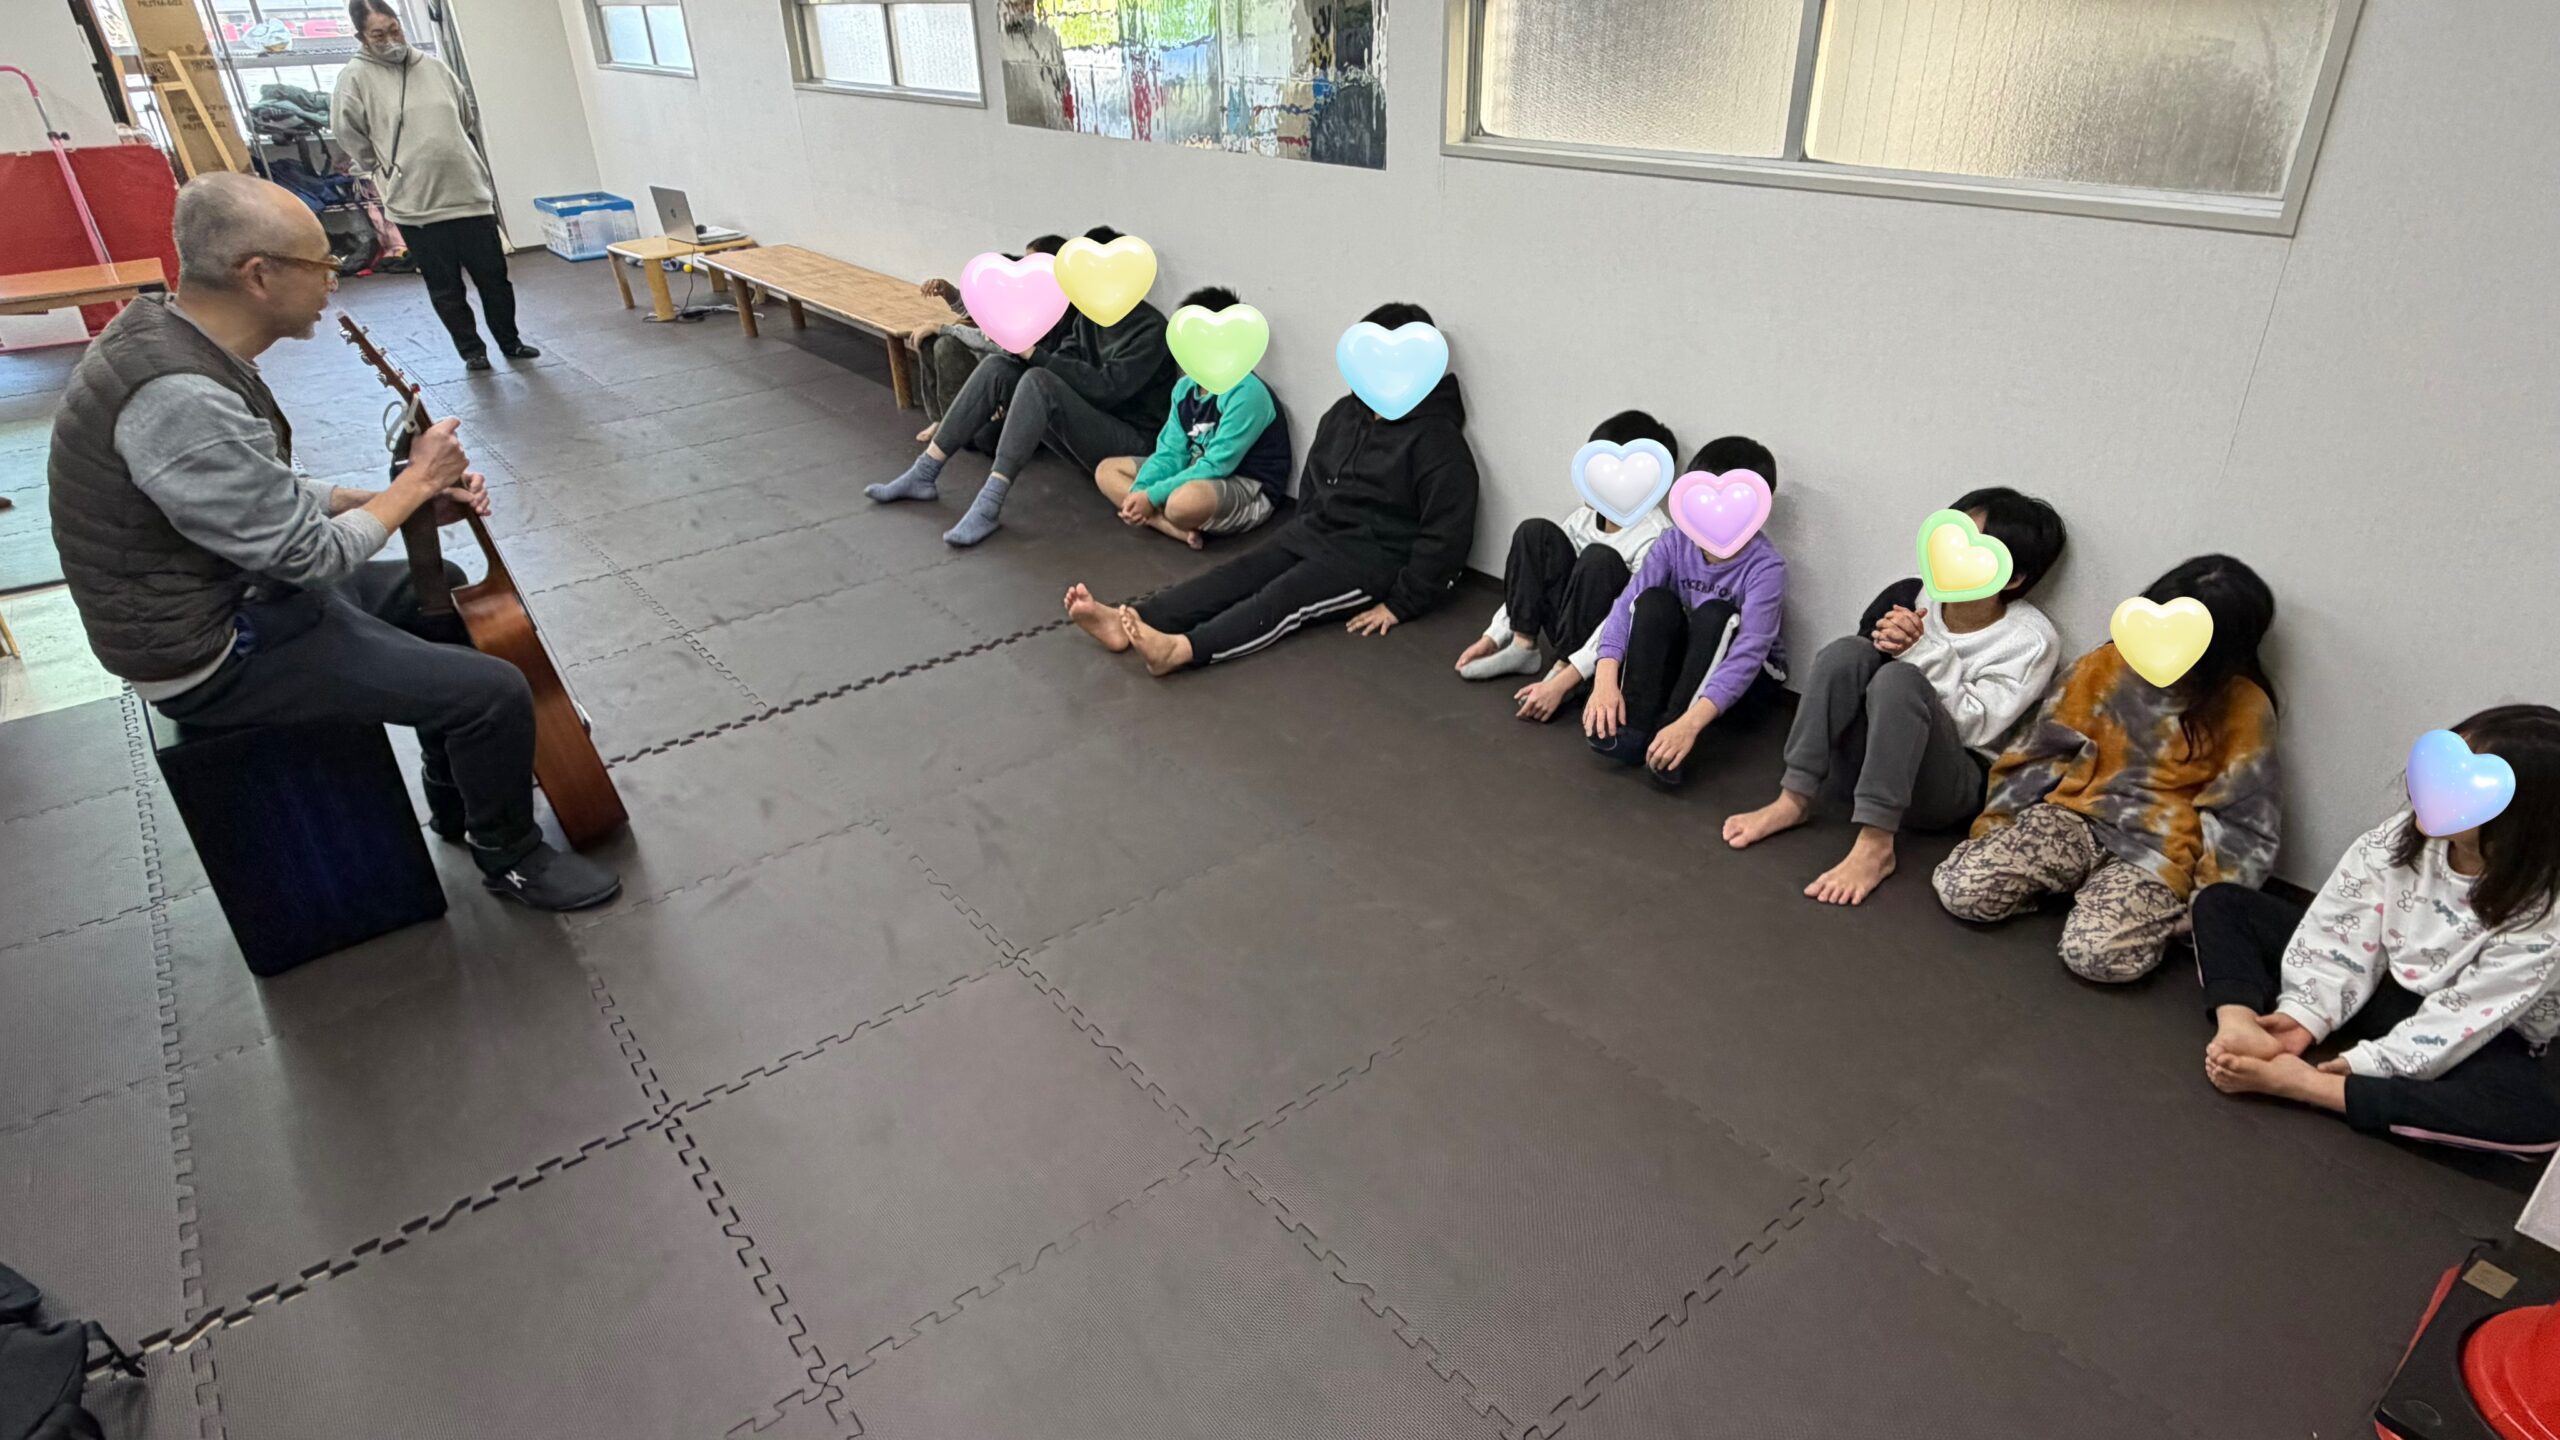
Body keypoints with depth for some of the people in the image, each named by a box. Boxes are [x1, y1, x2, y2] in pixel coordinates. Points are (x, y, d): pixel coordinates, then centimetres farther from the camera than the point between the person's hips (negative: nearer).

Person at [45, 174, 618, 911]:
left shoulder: (172, 337, -1)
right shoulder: (181, 400, -32)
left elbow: (273, 495, 9)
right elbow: (312, 555, -23)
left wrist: (405, 500, -2)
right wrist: (415, 482, -9)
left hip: (231, 591, 10)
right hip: (218, 655, -10)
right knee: (496, 692, -16)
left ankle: (459, 799, 33)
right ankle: (512, 859, 11)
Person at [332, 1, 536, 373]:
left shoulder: (433, 67, 9)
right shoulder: (355, 78, -4)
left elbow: (469, 117, 19)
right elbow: (348, 133, -1)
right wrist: (385, 172, 2)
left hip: (470, 193, 3)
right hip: (416, 204, -3)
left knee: (493, 275, 9)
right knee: (446, 288, 5)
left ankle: (509, 341, 24)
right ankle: (471, 350, 17)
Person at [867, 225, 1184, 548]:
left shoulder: (1150, 328, -14)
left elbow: (1107, 387, -24)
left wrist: (1035, 354, -23)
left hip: (1128, 444, -8)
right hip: (1085, 429, 8)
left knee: (1038, 382, -31)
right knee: (996, 366, -7)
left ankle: (989, 503, -35)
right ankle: (923, 474, -9)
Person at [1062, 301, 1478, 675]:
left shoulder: (1436, 440, -14)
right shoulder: (1345, 413, 9)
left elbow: (1446, 536, -18)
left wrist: (1400, 604, -19)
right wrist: (1300, 537, 14)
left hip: (1375, 556, -7)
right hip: (1316, 532, 7)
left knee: (1286, 595, -30)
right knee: (1237, 575, -16)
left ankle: (1181, 649, -51)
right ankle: (1128, 623, -33)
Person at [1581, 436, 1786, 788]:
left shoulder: (1766, 567, -26)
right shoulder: (1675, 546, -14)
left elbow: (1748, 654, -36)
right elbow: (1627, 605, -24)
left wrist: (1689, 723, -49)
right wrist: (1606, 681, -41)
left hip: (1749, 675, -3)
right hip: (1681, 656, 4)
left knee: (1714, 614, -33)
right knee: (1654, 601, -25)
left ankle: (1673, 733, -37)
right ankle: (1634, 726, -31)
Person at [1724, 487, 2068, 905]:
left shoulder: (2032, 641, -10)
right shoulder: (1909, 596, -1)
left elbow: (1976, 728, -17)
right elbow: (1846, 670, 4)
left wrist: (1923, 652, -23)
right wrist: (1886, 644, -17)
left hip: (1956, 784, -4)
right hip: (1870, 757, 4)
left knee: (1900, 679, -32)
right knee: (1848, 650, -22)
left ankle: (1875, 845, -37)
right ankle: (1794, 800, -22)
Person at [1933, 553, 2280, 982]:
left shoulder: (2245, 707, -3)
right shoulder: (2109, 666, 3)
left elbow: (2242, 826, -1)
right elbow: (2041, 753, 7)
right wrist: (1994, 830, 1)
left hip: (2158, 853, -2)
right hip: (2075, 817, 3)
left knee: (2098, 953, -32)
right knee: (1964, 889, -23)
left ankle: (2161, 909, 1)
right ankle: (2077, 884, 3)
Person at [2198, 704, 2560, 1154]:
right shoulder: (2397, 839, -15)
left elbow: (2457, 1023, -26)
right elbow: (2340, 935, -13)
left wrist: (2362, 1064, -28)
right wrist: (2305, 1014, -23)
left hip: (2461, 1038, -4)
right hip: (2373, 984, 4)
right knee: (2222, 903, -4)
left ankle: (2301, 1083, -36)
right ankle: (2243, 1029, -30)